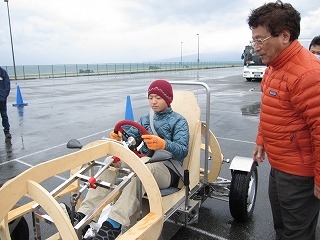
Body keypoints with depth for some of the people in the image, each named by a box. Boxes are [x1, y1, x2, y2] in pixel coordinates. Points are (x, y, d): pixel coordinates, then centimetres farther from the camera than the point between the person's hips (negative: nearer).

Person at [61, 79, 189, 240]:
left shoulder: (179, 121, -1)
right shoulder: (145, 119, 17)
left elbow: (183, 151, -17)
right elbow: (130, 137, 7)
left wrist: (163, 144, -37)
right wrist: (119, 138, -17)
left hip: (167, 170, -5)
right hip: (144, 162, 6)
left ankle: (113, 226, -45)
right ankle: (82, 215, -25)